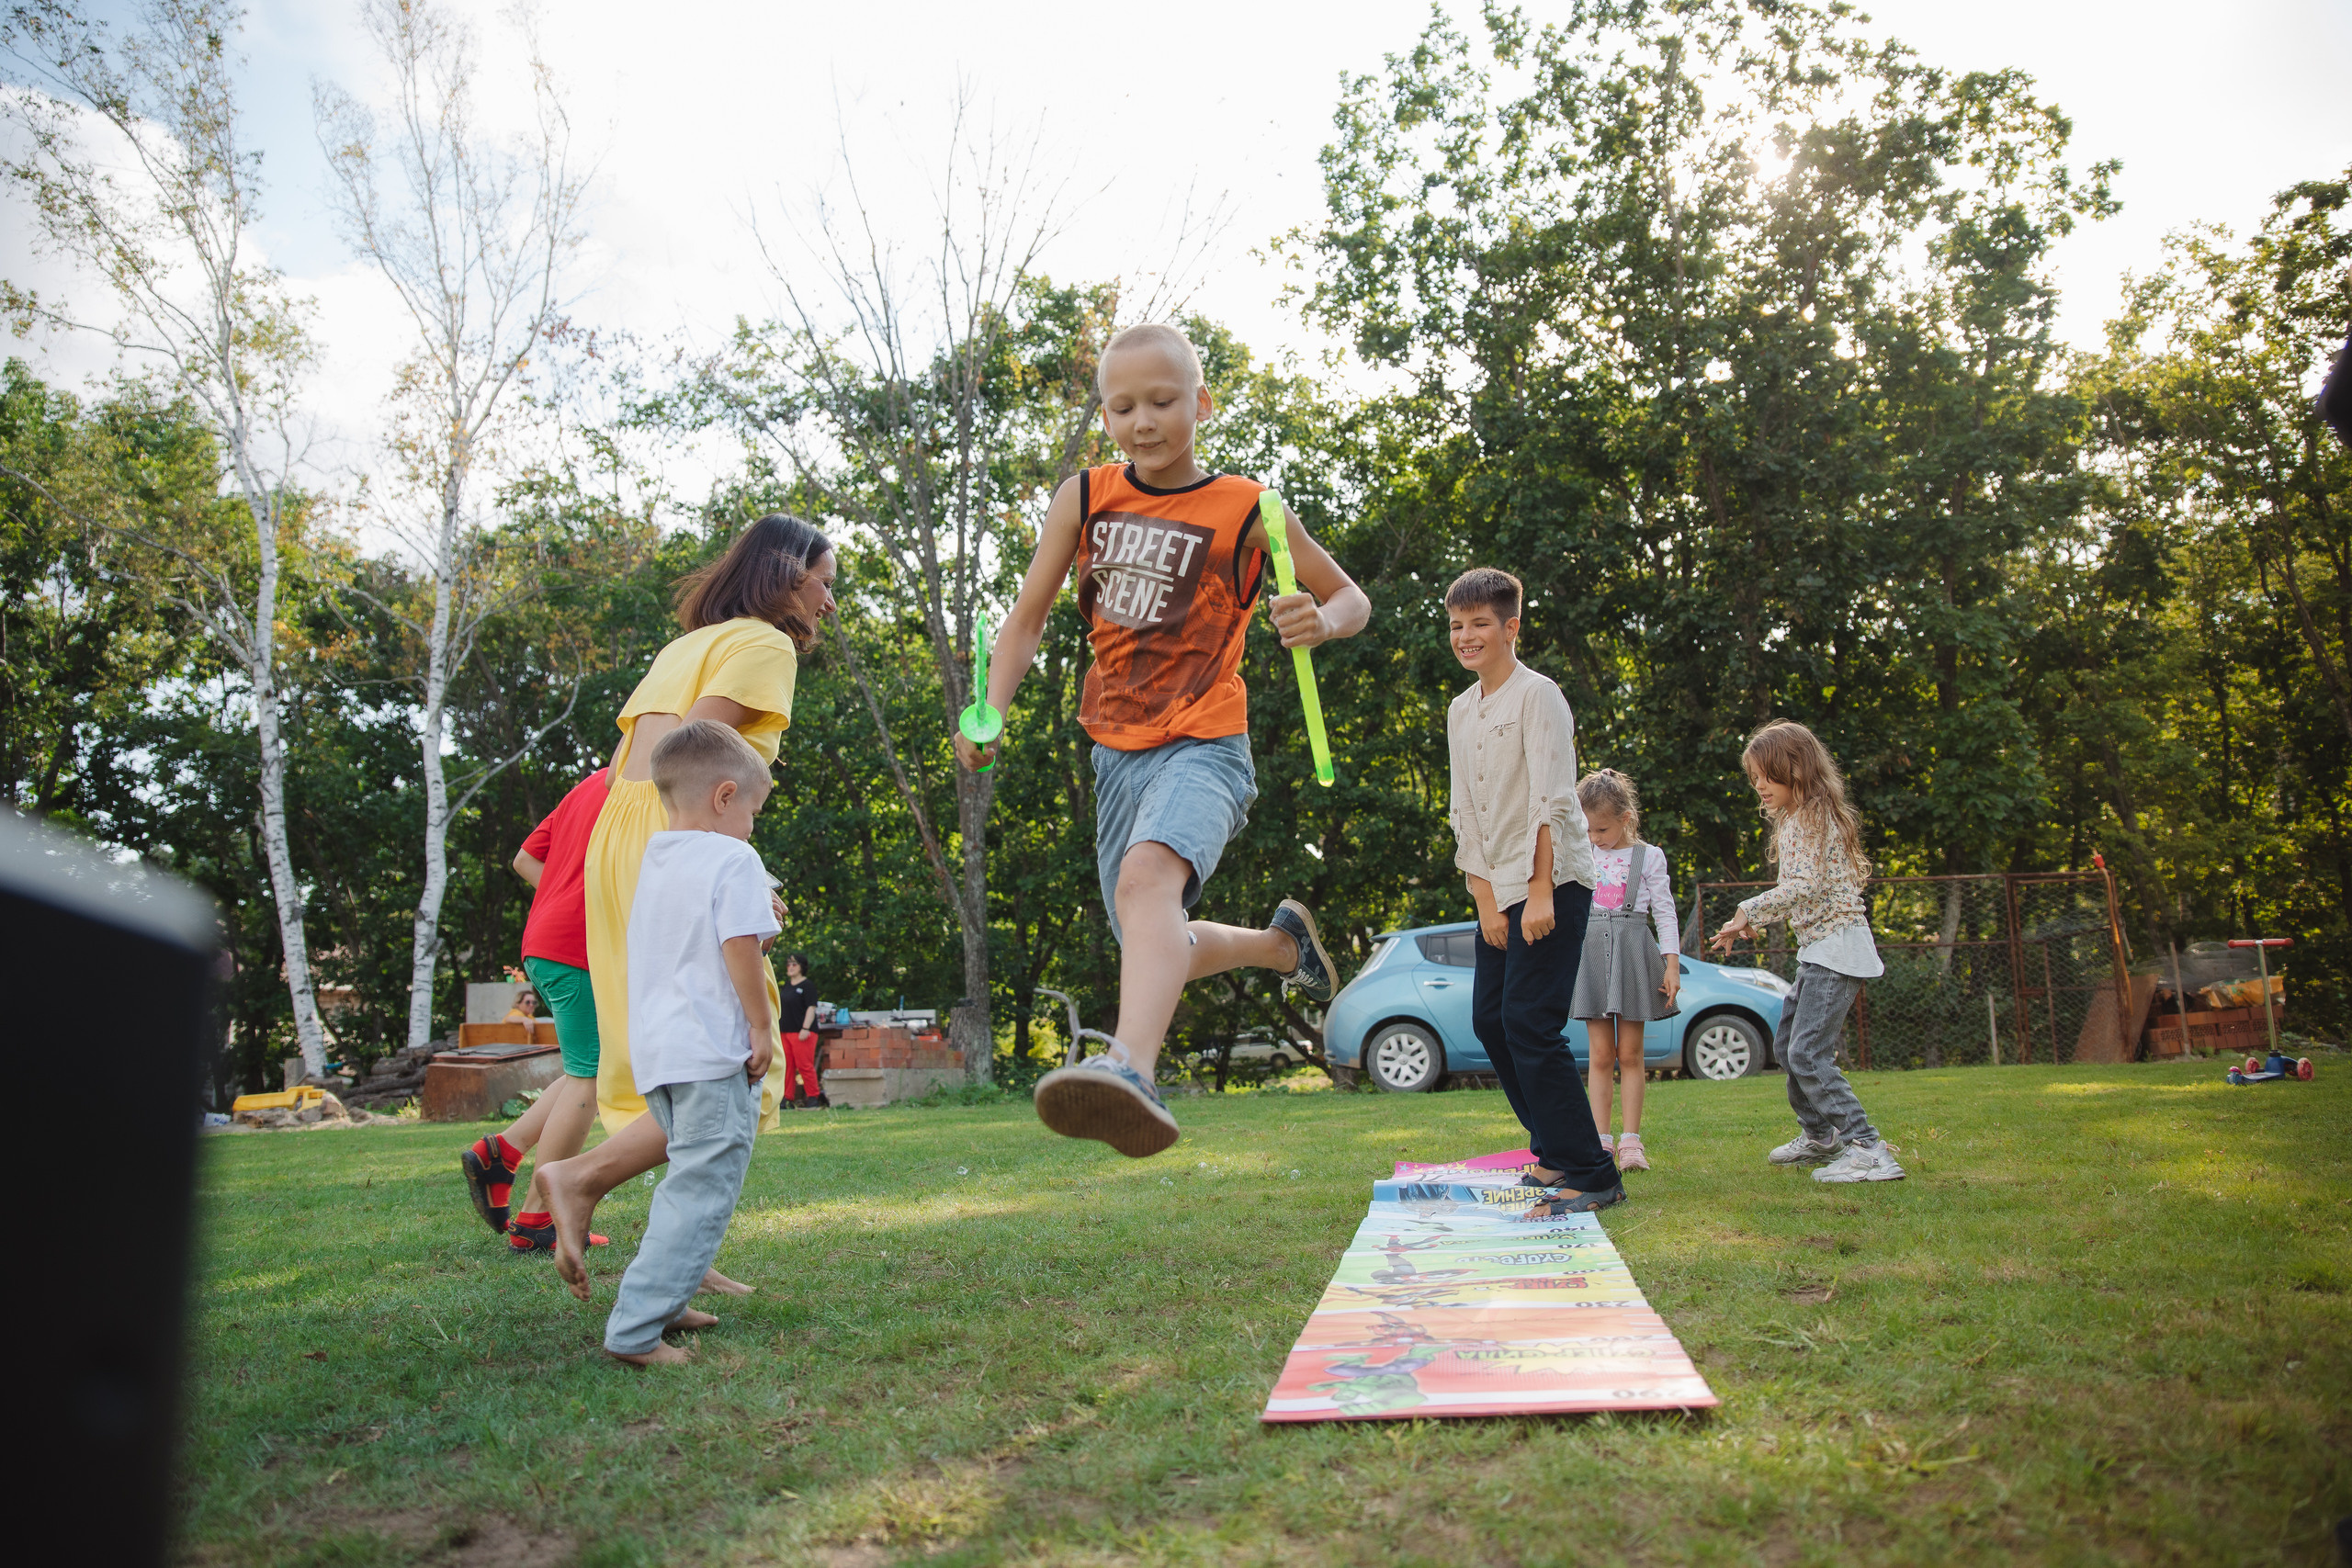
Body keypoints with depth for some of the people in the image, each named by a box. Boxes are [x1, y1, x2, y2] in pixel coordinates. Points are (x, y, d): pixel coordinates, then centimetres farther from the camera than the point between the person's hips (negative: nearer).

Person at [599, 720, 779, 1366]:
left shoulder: (654, 861, 16)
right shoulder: (734, 860, -9)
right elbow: (740, 950, -16)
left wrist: (754, 912, 24)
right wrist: (761, 1027, -9)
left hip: (656, 1049, 9)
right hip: (713, 1053, -9)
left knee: (687, 1178, 22)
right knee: (702, 1192, -7)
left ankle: (661, 1301, 27)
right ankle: (633, 1329, -12)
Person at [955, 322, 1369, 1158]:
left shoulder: (1245, 510, -5)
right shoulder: (1084, 497, 3)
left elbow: (1353, 600, 5)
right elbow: (1027, 619, 7)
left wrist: (1321, 621, -19)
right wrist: (991, 713, -10)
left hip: (1202, 745, -6)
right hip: (1117, 752, 6)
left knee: (1148, 875, -37)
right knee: (1152, 953, 15)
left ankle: (1131, 1070, -54)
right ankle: (1283, 940, 42)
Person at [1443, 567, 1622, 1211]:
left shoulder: (1538, 695, -8)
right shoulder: (1460, 711, 14)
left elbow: (1551, 800, -15)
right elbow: (1466, 814, 11)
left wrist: (1539, 892, -20)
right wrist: (1486, 900, 3)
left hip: (1552, 883, -8)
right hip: (1497, 889, 8)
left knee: (1530, 1023, -14)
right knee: (1489, 1019, 9)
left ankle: (1592, 1175, -6)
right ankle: (1554, 1152, 24)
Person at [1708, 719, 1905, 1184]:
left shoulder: (1813, 817, -13)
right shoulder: (1795, 820, 17)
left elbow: (1805, 884, -23)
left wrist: (1748, 911, -19)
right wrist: (1758, 920, 15)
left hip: (1836, 947, -11)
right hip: (1817, 949, 11)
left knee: (1808, 1053, -17)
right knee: (1787, 1045, 18)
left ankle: (1867, 1149, -17)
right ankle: (1819, 1135, 34)